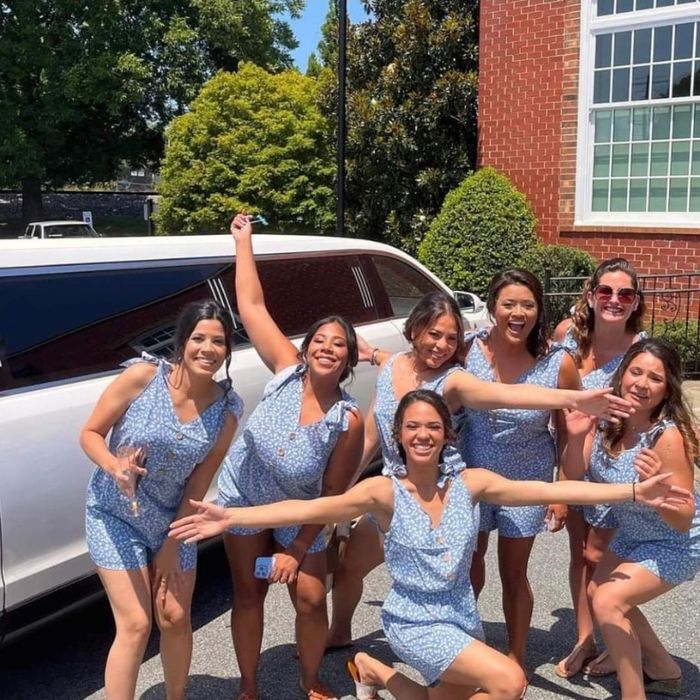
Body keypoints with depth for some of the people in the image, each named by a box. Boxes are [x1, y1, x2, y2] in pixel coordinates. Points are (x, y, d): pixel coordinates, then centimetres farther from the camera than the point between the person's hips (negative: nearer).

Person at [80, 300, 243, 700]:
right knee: (136, 625, -7)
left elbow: (199, 483, -5)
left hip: (171, 518, 3)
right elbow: (90, 434, -13)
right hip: (115, 514, -3)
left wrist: (173, 543, -3)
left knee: (175, 618, 11)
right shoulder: (143, 376, -22)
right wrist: (114, 466, -32)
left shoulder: (226, 409, -12)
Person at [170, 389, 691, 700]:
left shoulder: (471, 484, -7)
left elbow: (547, 490, -13)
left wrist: (635, 492, -19)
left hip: (463, 619, 5)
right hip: (415, 622, -5)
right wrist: (232, 517, -37)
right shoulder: (384, 492, -16)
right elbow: (312, 509, -26)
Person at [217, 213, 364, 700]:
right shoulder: (287, 370, -21)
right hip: (245, 497, 1)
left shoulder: (349, 421, -25)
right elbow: (251, 305, -19)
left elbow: (333, 493, -18)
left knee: (312, 599, 1)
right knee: (249, 594, 10)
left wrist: (298, 550, -17)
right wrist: (244, 239, -16)